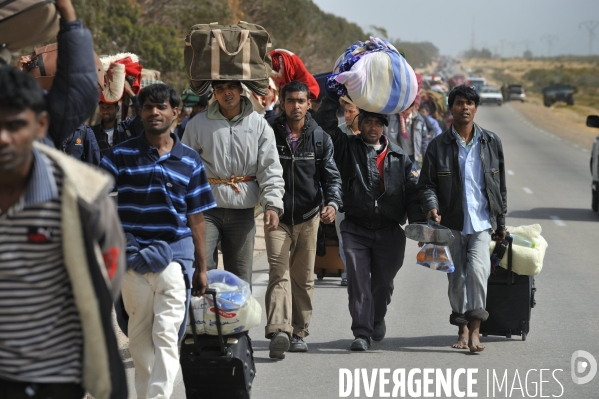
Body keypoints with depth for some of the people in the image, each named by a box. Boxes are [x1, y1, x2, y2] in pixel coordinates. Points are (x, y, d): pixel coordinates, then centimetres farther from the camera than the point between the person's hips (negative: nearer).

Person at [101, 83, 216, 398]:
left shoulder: (189, 160, 8)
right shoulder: (120, 156, 3)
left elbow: (196, 219, 11)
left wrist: (201, 268, 12)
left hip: (174, 255, 0)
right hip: (132, 254, 0)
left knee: (167, 335, -8)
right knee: (139, 334, 9)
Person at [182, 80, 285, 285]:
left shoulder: (259, 125, 5)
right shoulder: (198, 124, 3)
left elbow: (271, 169, 1)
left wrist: (272, 205, -12)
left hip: (242, 212, 1)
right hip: (206, 209, -1)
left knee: (241, 280, 6)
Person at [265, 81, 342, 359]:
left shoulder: (320, 138, 5)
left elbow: (331, 176, 3)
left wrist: (332, 203, -15)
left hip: (308, 216, 3)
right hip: (278, 216, -3)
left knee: (303, 277, 9)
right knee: (279, 273, -16)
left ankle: (299, 332, 18)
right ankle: (279, 331, -28)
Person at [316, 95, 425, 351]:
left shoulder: (399, 157, 13)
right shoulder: (347, 148, 8)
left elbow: (412, 192, 9)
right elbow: (326, 122, -3)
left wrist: (418, 224, -2)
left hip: (389, 232, 2)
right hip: (355, 229, -2)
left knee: (383, 282, 10)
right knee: (358, 281, -8)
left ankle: (377, 319, 38)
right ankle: (362, 333, -5)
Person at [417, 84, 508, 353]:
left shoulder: (491, 142, 7)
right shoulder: (438, 146, 2)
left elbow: (500, 185, 12)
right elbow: (426, 184, 2)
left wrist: (501, 223, 13)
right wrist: (432, 207, -19)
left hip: (481, 222, -1)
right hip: (452, 223, 1)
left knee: (477, 270, -18)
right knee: (457, 278, 6)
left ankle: (474, 330, -13)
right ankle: (463, 330, 19)